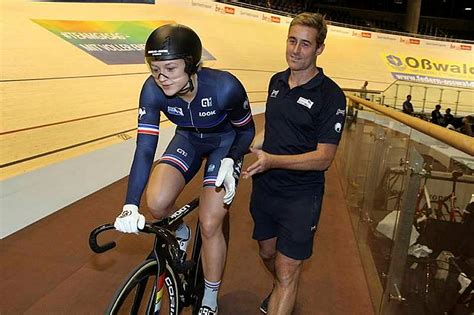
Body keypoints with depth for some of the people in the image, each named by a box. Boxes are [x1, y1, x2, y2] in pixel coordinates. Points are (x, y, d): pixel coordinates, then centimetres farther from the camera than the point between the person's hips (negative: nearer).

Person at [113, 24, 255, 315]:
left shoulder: (224, 87, -34)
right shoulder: (153, 90, -27)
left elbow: (247, 130, -15)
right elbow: (145, 149, -28)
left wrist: (230, 161, -33)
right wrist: (130, 206, -36)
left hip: (225, 144, -3)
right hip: (188, 140, 3)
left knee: (210, 225, -9)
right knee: (156, 201, -22)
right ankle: (179, 234, 17)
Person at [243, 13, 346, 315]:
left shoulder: (330, 95, -16)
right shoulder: (277, 81, 4)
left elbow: (323, 158, -20)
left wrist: (272, 160, -31)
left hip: (301, 195, -6)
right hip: (265, 187, 6)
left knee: (287, 271, 0)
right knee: (268, 253, 23)